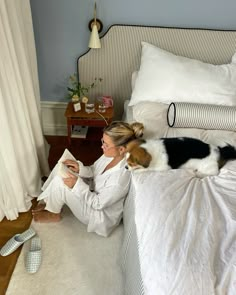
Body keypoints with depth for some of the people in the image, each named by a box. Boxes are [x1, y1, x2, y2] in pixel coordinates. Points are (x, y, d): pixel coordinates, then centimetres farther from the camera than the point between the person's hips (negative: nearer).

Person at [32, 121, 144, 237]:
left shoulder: (121, 177, -37)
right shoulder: (111, 155, -13)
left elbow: (98, 203, -25)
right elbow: (93, 171, 3)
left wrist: (77, 185, -28)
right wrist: (80, 169, -16)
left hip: (101, 216, -8)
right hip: (92, 192, 8)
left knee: (60, 182, -19)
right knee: (61, 167, -3)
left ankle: (53, 214, 11)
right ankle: (46, 201, 13)